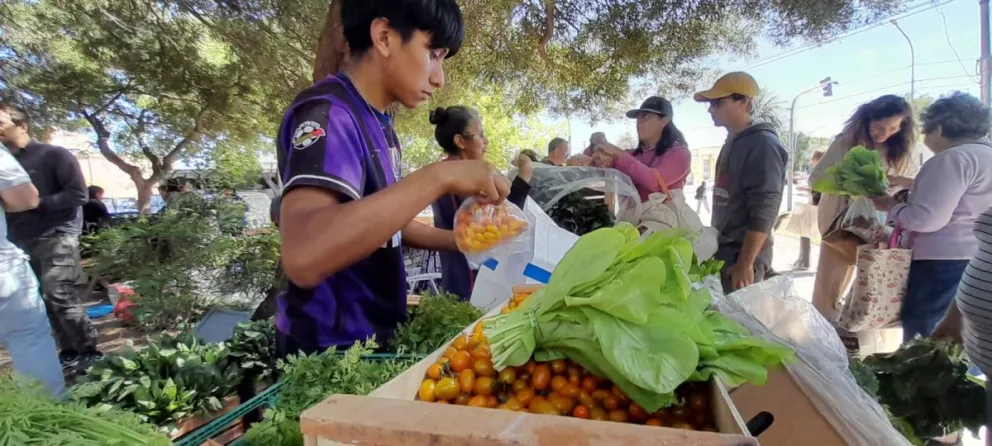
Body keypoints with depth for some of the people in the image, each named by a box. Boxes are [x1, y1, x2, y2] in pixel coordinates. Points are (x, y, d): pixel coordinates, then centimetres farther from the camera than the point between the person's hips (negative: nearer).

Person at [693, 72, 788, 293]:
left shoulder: (763, 144, -14)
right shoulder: (732, 143, 12)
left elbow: (763, 211, -21)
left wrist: (745, 263, -22)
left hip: (742, 255, -8)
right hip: (722, 251, 8)